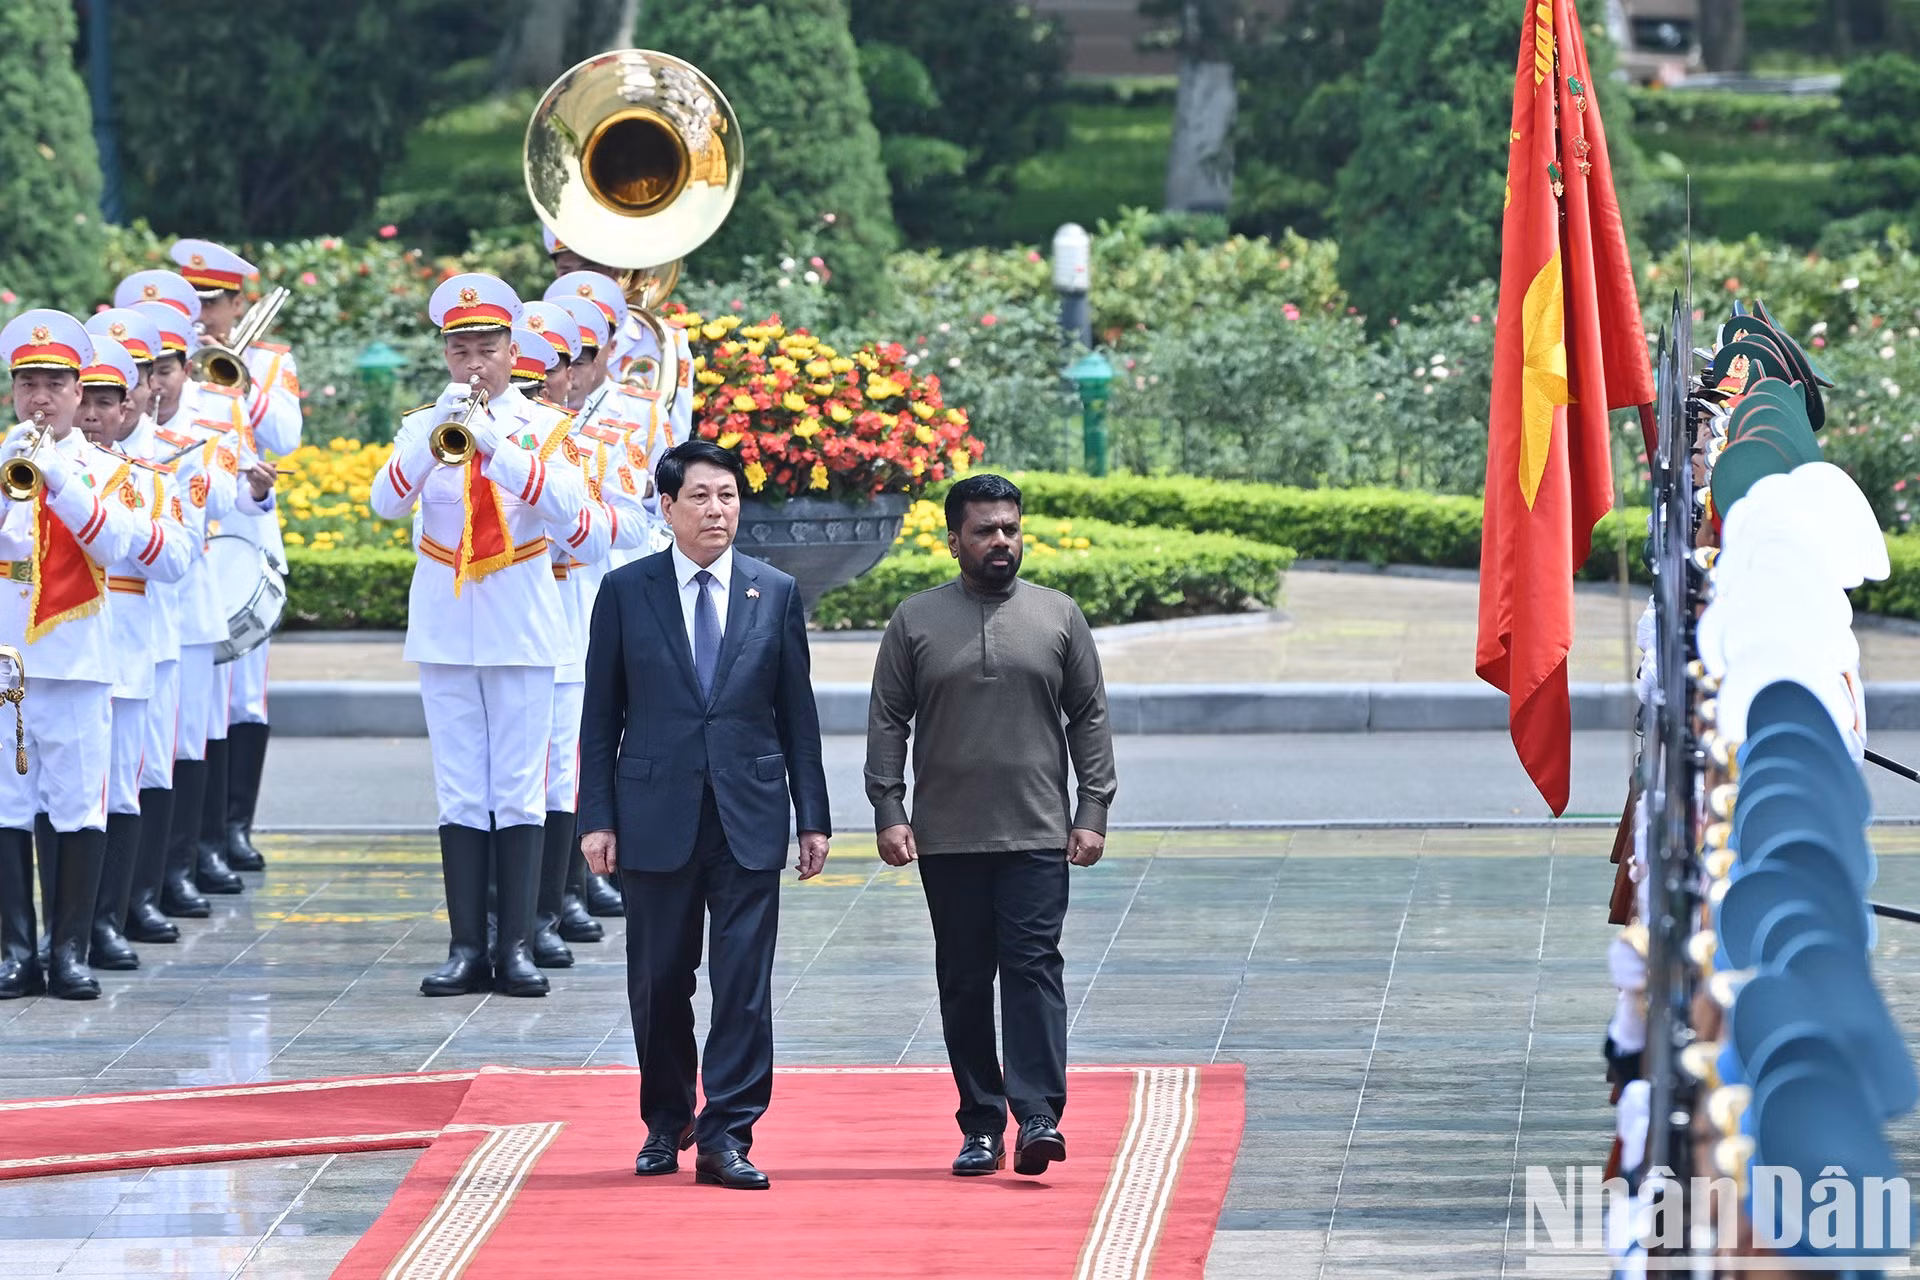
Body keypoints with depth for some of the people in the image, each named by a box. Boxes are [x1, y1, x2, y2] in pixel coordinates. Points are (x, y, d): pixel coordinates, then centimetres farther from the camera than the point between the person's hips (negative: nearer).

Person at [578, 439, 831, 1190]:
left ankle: (726, 1135, -3)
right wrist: (597, 818, -2)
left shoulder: (776, 593, 6)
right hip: (655, 817, 0)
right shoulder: (625, 592, 3)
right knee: (658, 981, 7)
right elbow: (601, 715, 4)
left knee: (744, 981, -6)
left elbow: (797, 714, 8)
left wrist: (813, 817, 4)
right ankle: (666, 1122, 24)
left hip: (749, 818, 0)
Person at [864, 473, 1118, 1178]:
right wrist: (888, 812, -3)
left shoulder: (1059, 616, 7)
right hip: (947, 838, 1)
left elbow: (1089, 717, 8)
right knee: (964, 980, 4)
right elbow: (887, 721, 6)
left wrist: (1093, 812, 1)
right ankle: (981, 1126, 10)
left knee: (1033, 966, -11)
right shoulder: (916, 620, 6)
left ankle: (1038, 1115, -17)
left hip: (1037, 834, -1)